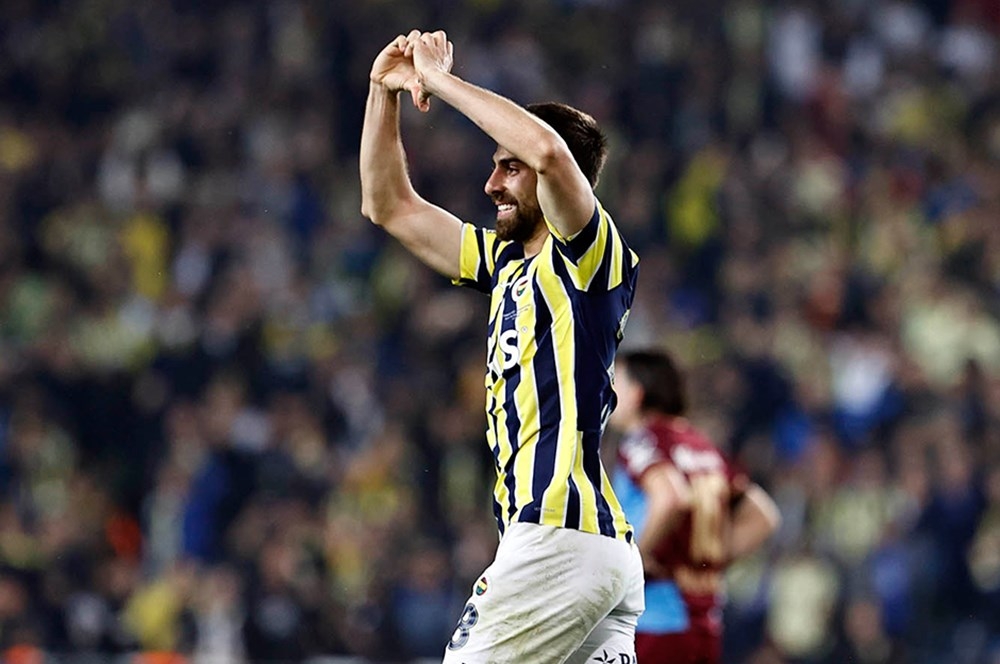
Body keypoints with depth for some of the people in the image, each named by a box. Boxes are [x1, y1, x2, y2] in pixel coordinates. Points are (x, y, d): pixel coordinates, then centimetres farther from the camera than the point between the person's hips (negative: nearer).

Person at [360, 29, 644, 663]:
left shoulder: (594, 256, -4)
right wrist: (384, 91, 18)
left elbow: (549, 150, -24)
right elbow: (391, 207, 30)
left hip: (564, 536, -9)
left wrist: (441, 80, -13)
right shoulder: (507, 261, 21)